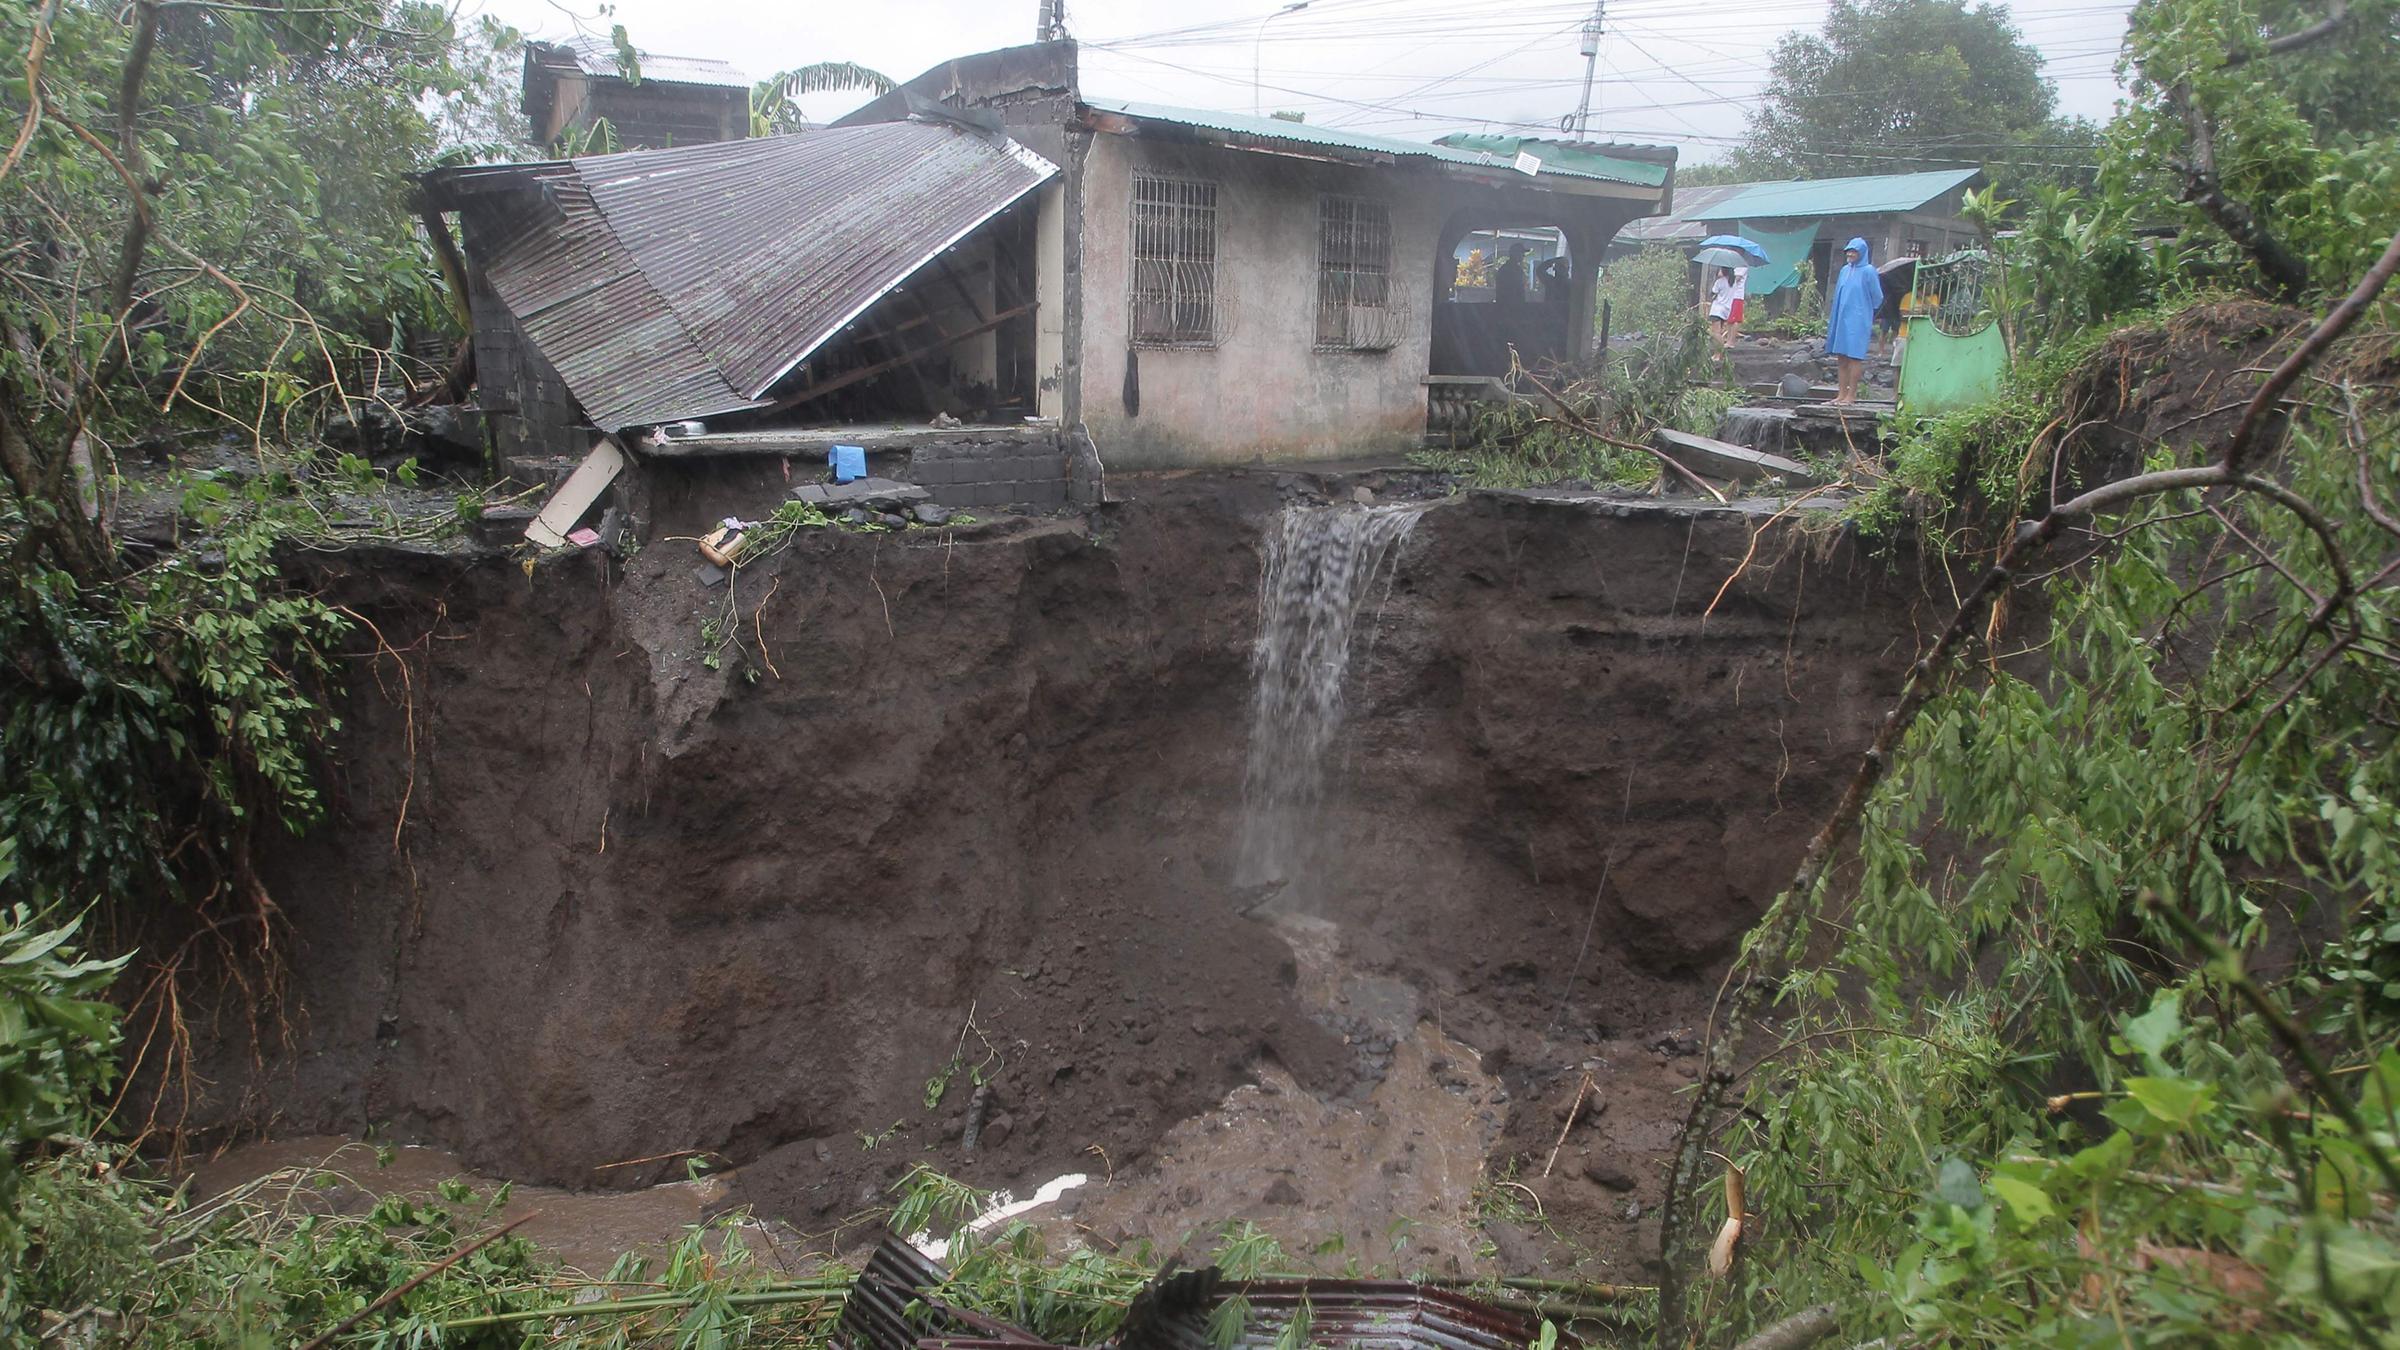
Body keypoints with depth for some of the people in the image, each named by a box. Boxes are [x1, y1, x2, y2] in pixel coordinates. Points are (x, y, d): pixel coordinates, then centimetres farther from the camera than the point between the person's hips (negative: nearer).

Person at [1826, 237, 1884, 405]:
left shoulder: (1868, 271, -6)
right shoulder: (1845, 270, 11)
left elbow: (1877, 297, 1)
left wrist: (1866, 310, 14)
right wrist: (1834, 319, 14)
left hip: (1858, 320, -6)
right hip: (1842, 318, 7)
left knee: (1854, 357, -6)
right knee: (1842, 357, 7)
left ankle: (1851, 395, -5)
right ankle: (1841, 394, 11)